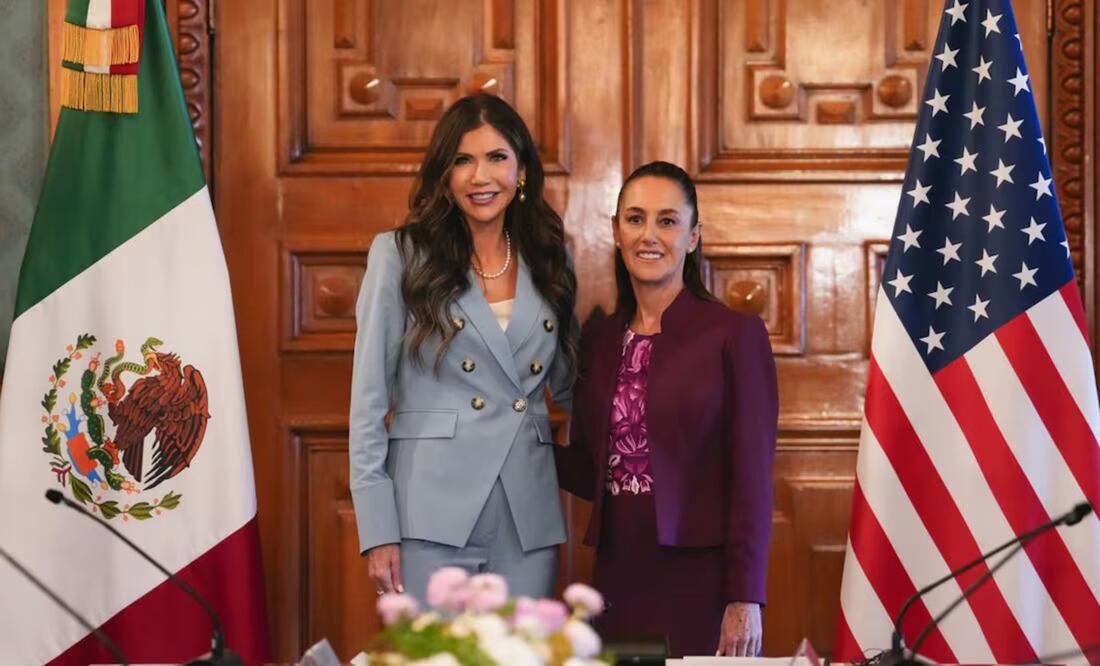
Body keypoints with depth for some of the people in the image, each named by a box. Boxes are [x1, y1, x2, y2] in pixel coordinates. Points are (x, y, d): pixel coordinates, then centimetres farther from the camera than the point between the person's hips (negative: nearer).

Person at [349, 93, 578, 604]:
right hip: (432, 513, -3)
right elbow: (369, 399, -2)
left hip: (528, 521, 3)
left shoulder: (549, 262, 11)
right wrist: (377, 529, -8)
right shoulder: (401, 255, 1)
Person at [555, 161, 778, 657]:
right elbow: (592, 472, 13)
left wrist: (745, 600, -12)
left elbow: (752, 482, -8)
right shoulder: (598, 339, 9)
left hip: (701, 579, -4)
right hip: (618, 577, 4)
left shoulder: (735, 335, -5)